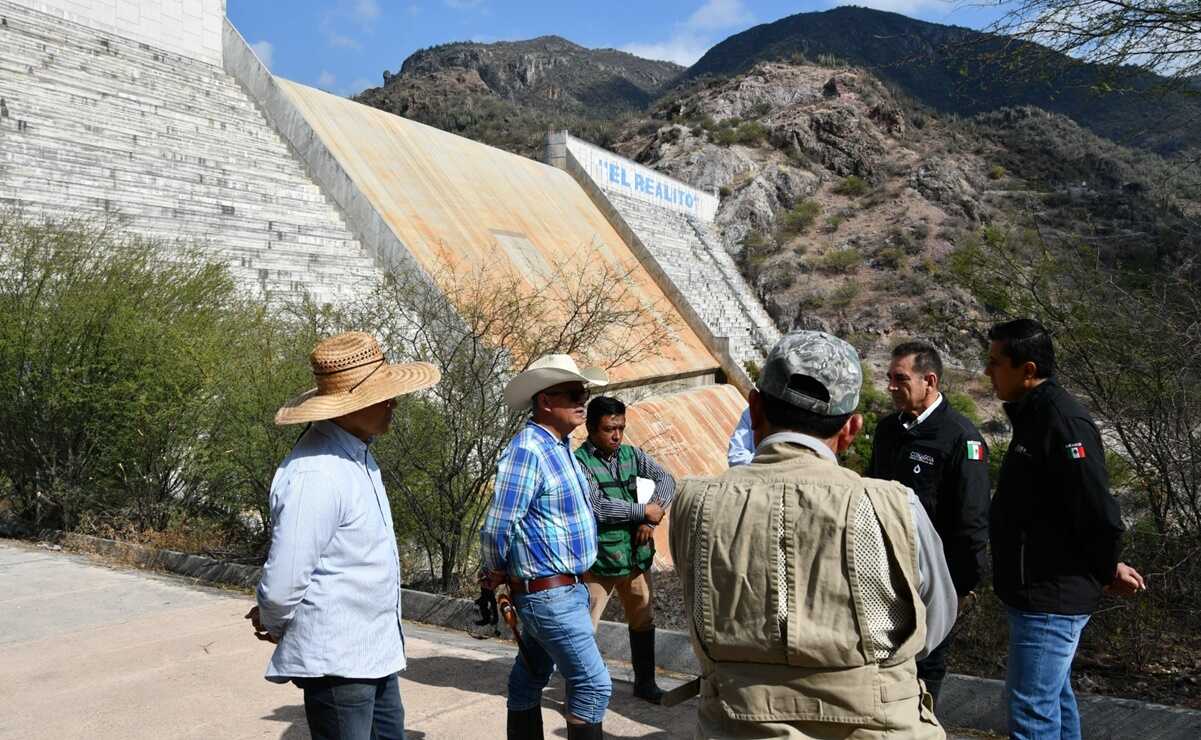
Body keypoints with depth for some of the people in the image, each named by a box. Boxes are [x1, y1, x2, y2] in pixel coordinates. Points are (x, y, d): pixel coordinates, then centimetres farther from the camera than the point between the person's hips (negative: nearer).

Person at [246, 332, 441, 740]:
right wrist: (275, 625, -4)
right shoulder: (317, 475, -27)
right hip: (336, 661, -9)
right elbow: (282, 583, -24)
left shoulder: (355, 451, 5)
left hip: (374, 652, 9)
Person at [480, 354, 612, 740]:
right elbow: (497, 527, -22)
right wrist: (498, 574, -7)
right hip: (550, 594, -9)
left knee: (530, 677, 18)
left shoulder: (561, 446, 9)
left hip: (566, 588, 9)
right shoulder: (527, 450, -21)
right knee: (593, 685, -4)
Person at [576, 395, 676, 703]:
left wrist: (651, 519, -17)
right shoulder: (580, 462, -14)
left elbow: (666, 479, -2)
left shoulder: (631, 454, 5)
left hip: (636, 555, 6)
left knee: (644, 620, 18)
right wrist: (645, 511, -16)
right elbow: (596, 507, -23)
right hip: (598, 559, -6)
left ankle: (645, 683, 35)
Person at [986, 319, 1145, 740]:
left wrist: (1106, 571, -7)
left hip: (1050, 597, -10)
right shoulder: (1036, 415, 11)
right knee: (1054, 700, 21)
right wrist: (1103, 570, 18)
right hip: (1045, 592, 10)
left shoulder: (1062, 421, -21)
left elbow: (1100, 514, -24)